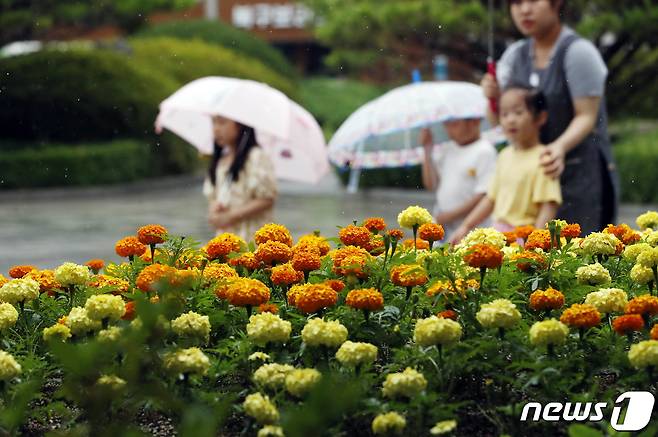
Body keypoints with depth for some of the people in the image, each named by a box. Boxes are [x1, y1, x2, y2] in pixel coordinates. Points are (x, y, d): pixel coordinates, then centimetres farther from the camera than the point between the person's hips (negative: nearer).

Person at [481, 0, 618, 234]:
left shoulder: (579, 51, -12)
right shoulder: (516, 54, 8)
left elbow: (586, 117, -15)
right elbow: (500, 118, 9)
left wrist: (561, 147, -35)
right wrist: (494, 96, -13)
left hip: (581, 173, -6)